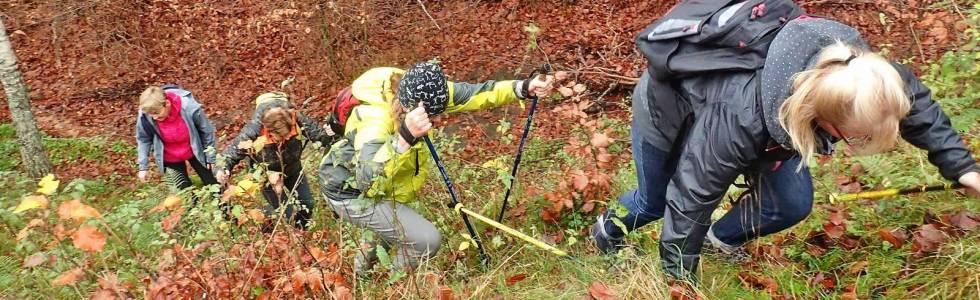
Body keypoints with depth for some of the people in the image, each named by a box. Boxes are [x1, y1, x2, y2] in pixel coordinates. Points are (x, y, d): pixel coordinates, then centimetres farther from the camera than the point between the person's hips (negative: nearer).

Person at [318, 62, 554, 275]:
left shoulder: (421, 92, -18)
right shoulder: (375, 118, -38)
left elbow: (471, 94, -12)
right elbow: (368, 181, -51)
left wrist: (523, 88, -22)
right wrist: (405, 137, -64)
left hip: (379, 184, 8)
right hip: (353, 193, -8)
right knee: (427, 240, -13)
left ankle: (362, 272, 60)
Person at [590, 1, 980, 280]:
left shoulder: (846, 62, -29)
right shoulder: (738, 119, -46)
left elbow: (910, 97, -5)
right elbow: (690, 200, -33)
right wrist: (681, 283, -22)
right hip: (666, 104, -5)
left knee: (792, 203, -2)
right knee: (654, 201, 16)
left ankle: (722, 240, 25)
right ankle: (608, 231, 49)